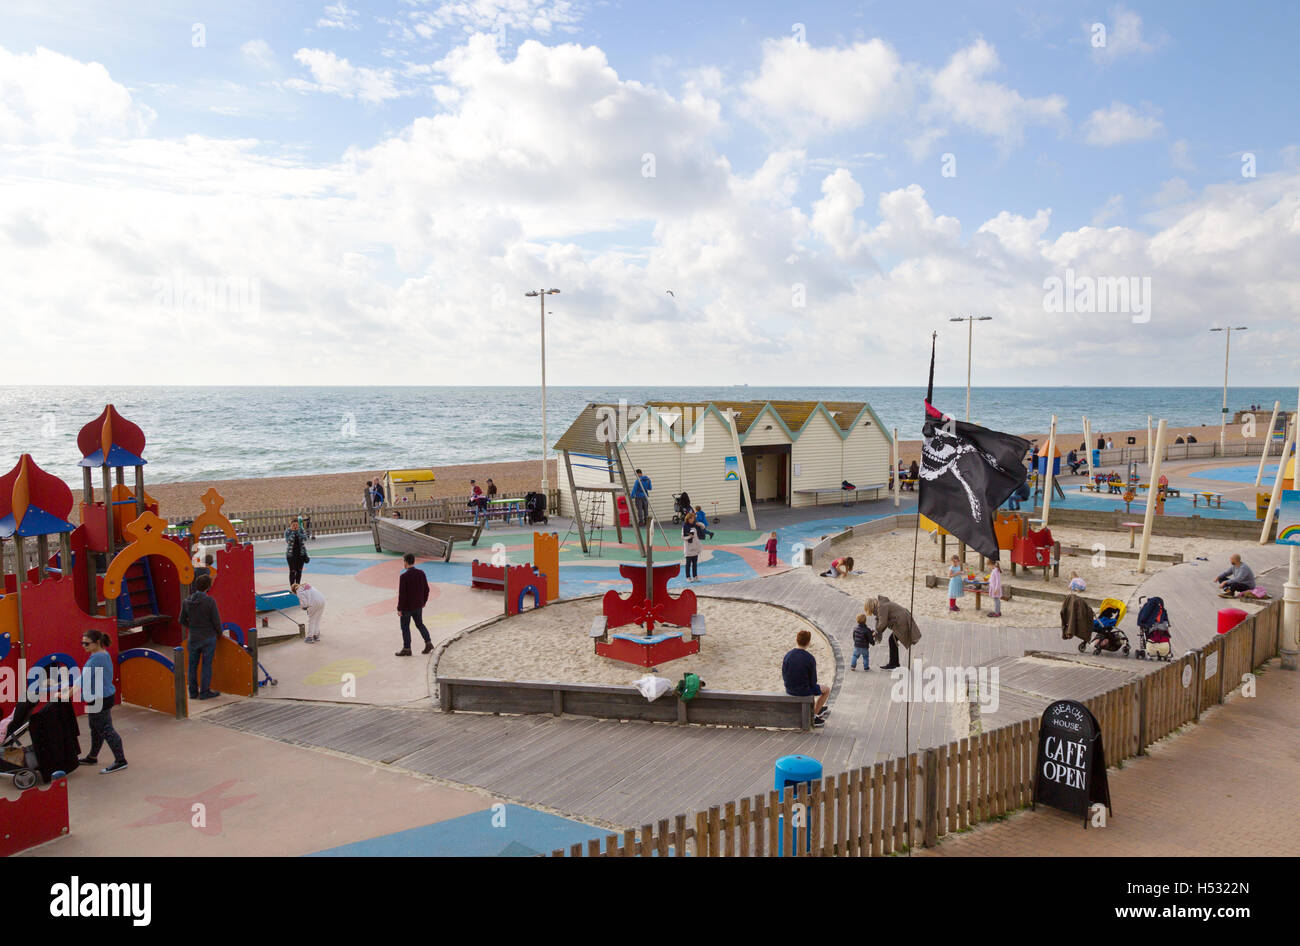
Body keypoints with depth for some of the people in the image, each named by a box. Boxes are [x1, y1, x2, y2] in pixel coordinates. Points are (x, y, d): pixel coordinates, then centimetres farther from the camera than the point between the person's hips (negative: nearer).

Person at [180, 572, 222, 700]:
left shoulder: (187, 601, -1)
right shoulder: (209, 601, -16)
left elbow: (182, 621, 7)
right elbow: (216, 621, -13)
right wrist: (219, 633, 5)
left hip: (193, 638, 5)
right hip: (208, 637, -5)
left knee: (192, 665, 13)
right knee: (207, 665, 4)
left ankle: (193, 691, 19)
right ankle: (204, 692, 8)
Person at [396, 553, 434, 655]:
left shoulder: (404, 576, -21)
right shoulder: (421, 573, -3)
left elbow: (402, 594, -20)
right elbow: (426, 589, 4)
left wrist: (399, 609, -11)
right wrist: (423, 602, 18)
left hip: (407, 607, -6)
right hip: (418, 606, 6)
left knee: (405, 627, 9)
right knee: (419, 624, 20)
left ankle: (406, 649, 17)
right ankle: (428, 643, 12)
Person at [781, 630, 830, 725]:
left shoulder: (787, 655, -7)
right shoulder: (810, 659, -20)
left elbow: (784, 676, 1)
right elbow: (813, 681, -13)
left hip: (789, 690, 6)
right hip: (804, 690, -6)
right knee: (826, 689, 22)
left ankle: (817, 710, 49)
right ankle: (813, 716, 25)